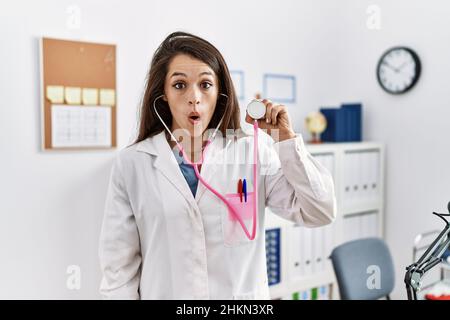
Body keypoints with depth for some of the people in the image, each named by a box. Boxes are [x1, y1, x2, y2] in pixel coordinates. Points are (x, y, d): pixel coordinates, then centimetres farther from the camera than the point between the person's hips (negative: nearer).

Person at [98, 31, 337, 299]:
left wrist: (286, 139, -14)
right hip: (162, 293, 0)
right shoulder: (131, 164, -8)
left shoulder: (254, 152, -7)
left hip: (243, 293, 1)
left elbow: (320, 213, -9)